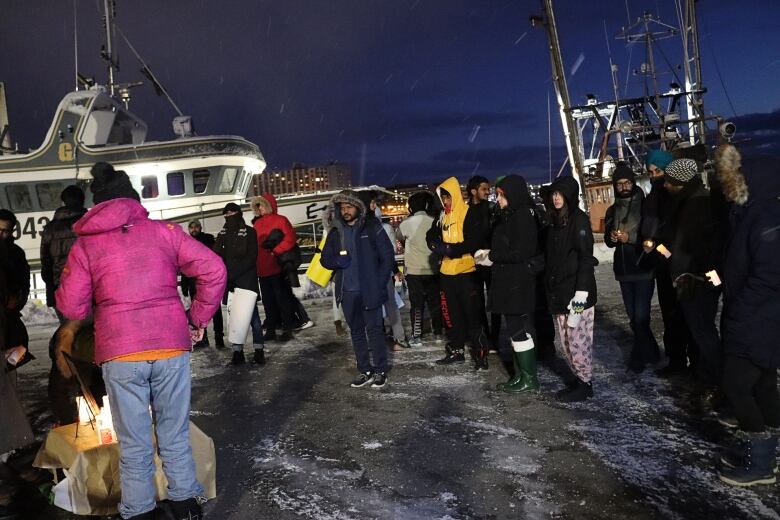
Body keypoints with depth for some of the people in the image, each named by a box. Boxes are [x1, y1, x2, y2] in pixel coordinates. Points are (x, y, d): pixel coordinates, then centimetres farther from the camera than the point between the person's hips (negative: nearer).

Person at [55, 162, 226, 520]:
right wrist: (198, 319, 6)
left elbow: (71, 307, 1)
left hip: (119, 353, 0)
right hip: (171, 345, 1)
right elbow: (213, 270, -3)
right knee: (175, 436, 16)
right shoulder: (164, 231, 4)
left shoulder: (84, 244, 4)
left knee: (134, 444, 13)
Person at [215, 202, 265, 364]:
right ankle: (237, 351, 9)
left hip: (247, 280, -3)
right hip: (229, 282, 4)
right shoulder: (222, 235, 13)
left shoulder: (249, 232, 2)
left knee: (252, 314, -4)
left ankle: (259, 350, 1)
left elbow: (251, 258, -6)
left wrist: (232, 273, -14)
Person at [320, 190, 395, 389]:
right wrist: (338, 260, -10)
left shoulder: (372, 228, -2)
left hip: (370, 290, -4)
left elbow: (387, 257, -2)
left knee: (374, 329, 0)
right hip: (348, 292, 4)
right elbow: (325, 259, 12)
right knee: (356, 332, 10)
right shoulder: (335, 232, 9)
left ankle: (380, 370, 13)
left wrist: (379, 283, -10)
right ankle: (365, 371, 20)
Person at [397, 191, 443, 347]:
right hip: (432, 269, 2)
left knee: (417, 304, 4)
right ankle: (438, 333, 21)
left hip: (414, 270, -1)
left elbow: (400, 238, 10)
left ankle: (416, 336, 3)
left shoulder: (407, 223, -8)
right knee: (435, 302, 13)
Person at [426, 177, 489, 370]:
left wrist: (450, 249, -20)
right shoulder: (442, 217, 13)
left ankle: (481, 354, 3)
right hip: (447, 272, 7)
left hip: (467, 272, -7)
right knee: (452, 315, 14)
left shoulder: (469, 214, -9)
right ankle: (456, 350, 25)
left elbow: (474, 242, -17)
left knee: (473, 315, -3)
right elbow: (431, 236, 16)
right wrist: (437, 246, -6)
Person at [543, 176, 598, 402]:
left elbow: (586, 258, -15)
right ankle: (579, 377, 25)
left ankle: (585, 385, 12)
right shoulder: (556, 221, 15)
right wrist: (550, 289, 15)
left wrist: (581, 294, -21)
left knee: (578, 340, -1)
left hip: (576, 292, -7)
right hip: (558, 291, 8)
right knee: (565, 342, 12)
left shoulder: (579, 219, -8)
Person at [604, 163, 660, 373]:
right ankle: (650, 353, 26)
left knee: (640, 316, -9)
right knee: (633, 317, 11)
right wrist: (612, 237, -7)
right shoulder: (613, 210, 13)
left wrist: (631, 237, -21)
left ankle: (638, 358, 8)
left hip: (644, 269, -5)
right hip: (624, 270, 6)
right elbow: (608, 240, 15)